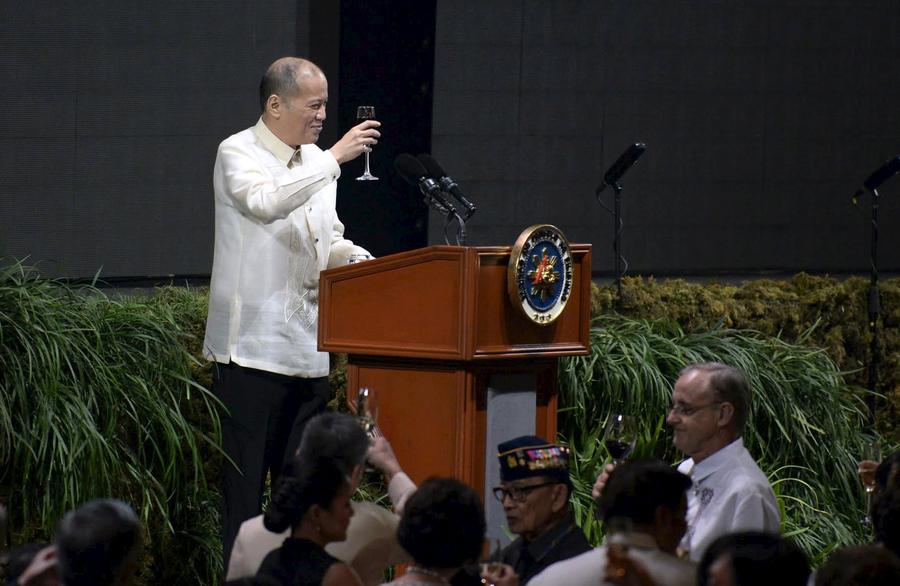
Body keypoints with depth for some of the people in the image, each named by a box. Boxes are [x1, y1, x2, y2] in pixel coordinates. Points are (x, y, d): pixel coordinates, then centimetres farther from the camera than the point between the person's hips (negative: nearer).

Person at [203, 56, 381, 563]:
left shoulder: (315, 161, 16)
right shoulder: (238, 154, -5)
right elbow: (267, 202, -26)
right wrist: (336, 158, -24)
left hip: (308, 345, 7)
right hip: (254, 345, -7)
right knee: (247, 479, -6)